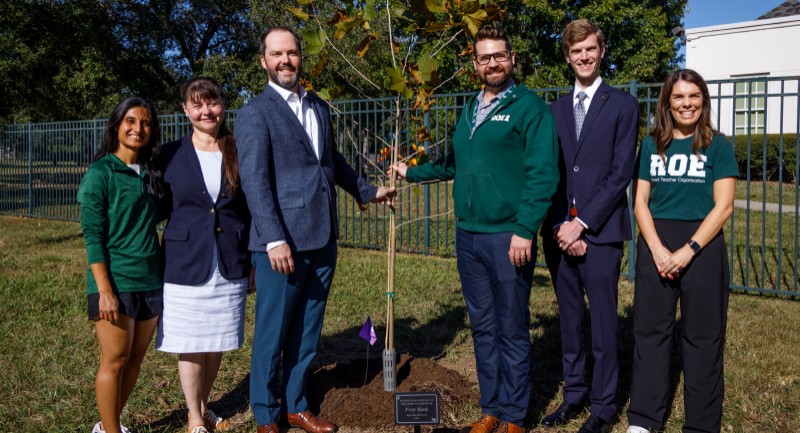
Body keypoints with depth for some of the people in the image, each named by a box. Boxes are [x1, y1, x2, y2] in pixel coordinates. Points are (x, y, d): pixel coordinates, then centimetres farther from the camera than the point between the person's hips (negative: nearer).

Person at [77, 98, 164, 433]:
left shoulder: (150, 174, 10)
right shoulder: (100, 173, -6)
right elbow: (92, 235, -10)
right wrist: (104, 289, -17)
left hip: (150, 281, 6)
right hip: (115, 282, -6)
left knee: (135, 358, 11)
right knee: (115, 360, 2)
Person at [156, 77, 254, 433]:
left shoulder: (239, 153, 3)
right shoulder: (171, 155, 0)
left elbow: (251, 212, 6)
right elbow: (163, 208, 5)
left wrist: (253, 263, 6)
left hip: (230, 267, 2)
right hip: (186, 266, -1)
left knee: (218, 343, 13)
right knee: (191, 346, 7)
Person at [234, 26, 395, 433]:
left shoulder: (319, 107, 15)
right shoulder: (255, 113, -6)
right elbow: (255, 181, -14)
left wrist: (368, 191, 31)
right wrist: (274, 239, -22)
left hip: (323, 239, 6)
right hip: (282, 242, -6)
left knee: (307, 331, 15)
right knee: (271, 334, 6)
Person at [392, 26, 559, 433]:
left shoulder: (530, 106, -5)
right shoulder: (470, 110, 16)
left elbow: (542, 174, -13)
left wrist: (525, 230, -19)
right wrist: (412, 172, 28)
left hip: (508, 238, -6)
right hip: (468, 236, 7)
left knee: (511, 331, 3)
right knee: (483, 328, 14)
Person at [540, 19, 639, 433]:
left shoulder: (622, 105, 1)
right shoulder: (554, 109, 13)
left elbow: (621, 173, -7)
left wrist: (582, 223, -13)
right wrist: (558, 226, -5)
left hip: (601, 231, -4)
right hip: (558, 231, 4)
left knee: (603, 322, 3)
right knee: (569, 319, 12)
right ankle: (573, 394, 26)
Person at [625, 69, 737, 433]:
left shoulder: (718, 145, 1)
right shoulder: (652, 144, 8)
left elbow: (723, 206, -6)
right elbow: (640, 201, 5)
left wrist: (688, 250, -14)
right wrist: (656, 249, -9)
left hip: (702, 246, -2)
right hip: (655, 246, 2)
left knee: (703, 336, 5)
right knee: (649, 330, 5)